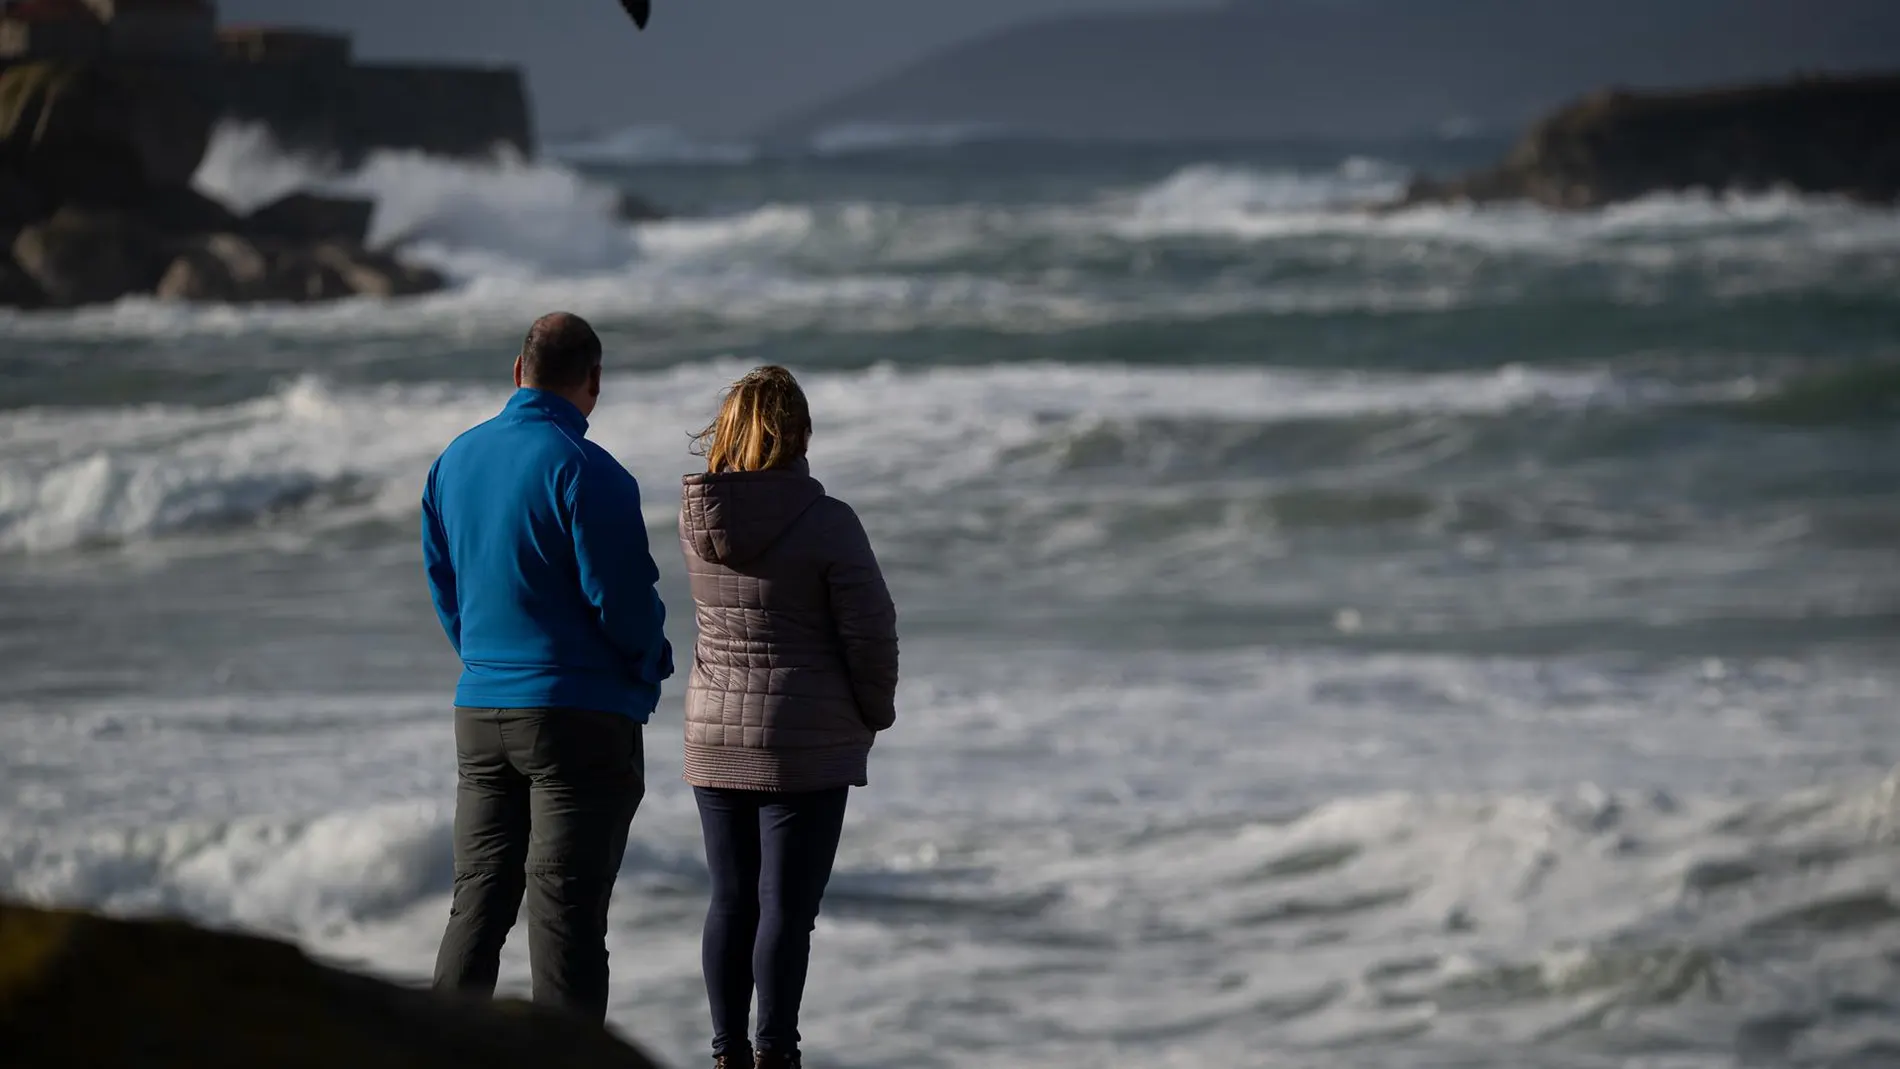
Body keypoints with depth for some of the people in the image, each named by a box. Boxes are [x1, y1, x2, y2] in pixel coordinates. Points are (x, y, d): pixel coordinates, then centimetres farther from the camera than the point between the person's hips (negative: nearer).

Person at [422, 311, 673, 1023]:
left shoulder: (457, 460, 8)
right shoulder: (584, 471, -15)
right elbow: (622, 597, -15)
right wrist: (650, 665, 4)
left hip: (480, 713, 6)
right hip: (583, 716, -6)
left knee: (478, 904, 12)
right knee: (566, 910, -4)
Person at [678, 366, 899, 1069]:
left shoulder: (697, 517, -3)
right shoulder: (826, 523, -16)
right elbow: (870, 631, -11)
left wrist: (726, 459, 11)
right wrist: (875, 713, 4)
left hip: (715, 739, 5)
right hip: (806, 744, -5)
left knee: (731, 901, 12)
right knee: (787, 906, -1)